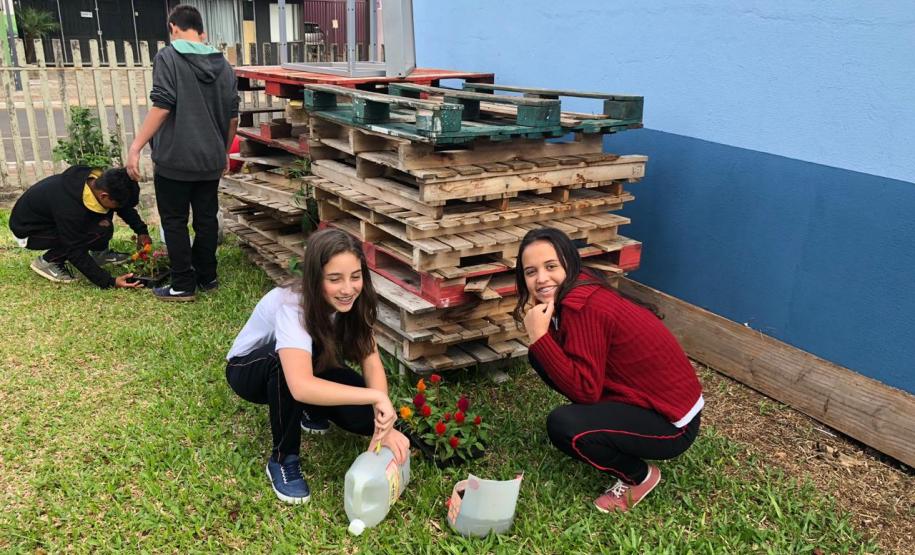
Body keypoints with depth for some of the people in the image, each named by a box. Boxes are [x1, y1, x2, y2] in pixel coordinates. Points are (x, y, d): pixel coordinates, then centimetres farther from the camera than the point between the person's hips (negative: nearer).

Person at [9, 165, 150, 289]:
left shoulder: (98, 180, -19)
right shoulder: (69, 209, -40)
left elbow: (125, 205, 2)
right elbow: (76, 253, -30)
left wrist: (141, 231, -5)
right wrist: (109, 282, -32)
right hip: (28, 230, -7)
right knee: (100, 230, -26)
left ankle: (99, 253, 6)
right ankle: (47, 261, -11)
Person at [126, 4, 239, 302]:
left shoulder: (168, 57, -8)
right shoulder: (223, 64, 9)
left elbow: (162, 107, -17)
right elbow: (232, 116, 11)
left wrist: (135, 147, -14)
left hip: (175, 158, -5)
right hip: (211, 159, 5)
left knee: (174, 222, 4)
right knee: (207, 219, 14)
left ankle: (183, 285, 8)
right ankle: (207, 277, 23)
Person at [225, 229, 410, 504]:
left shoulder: (352, 302, -21)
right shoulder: (291, 307, -39)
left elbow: (372, 362, -23)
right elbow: (301, 386, -53)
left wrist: (383, 425, -38)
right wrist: (376, 395, -53)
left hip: (314, 366, 4)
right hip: (250, 369, -4)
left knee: (365, 416, -23)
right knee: (285, 360, -41)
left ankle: (312, 413, 12)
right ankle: (283, 460, -18)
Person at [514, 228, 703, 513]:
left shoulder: (583, 307, -27)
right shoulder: (577, 292, 0)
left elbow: (585, 390, -27)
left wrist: (539, 335, -28)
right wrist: (541, 327, -14)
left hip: (671, 420, -9)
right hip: (647, 396, 9)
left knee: (561, 425, -26)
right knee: (543, 357, 4)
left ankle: (638, 476, 2)